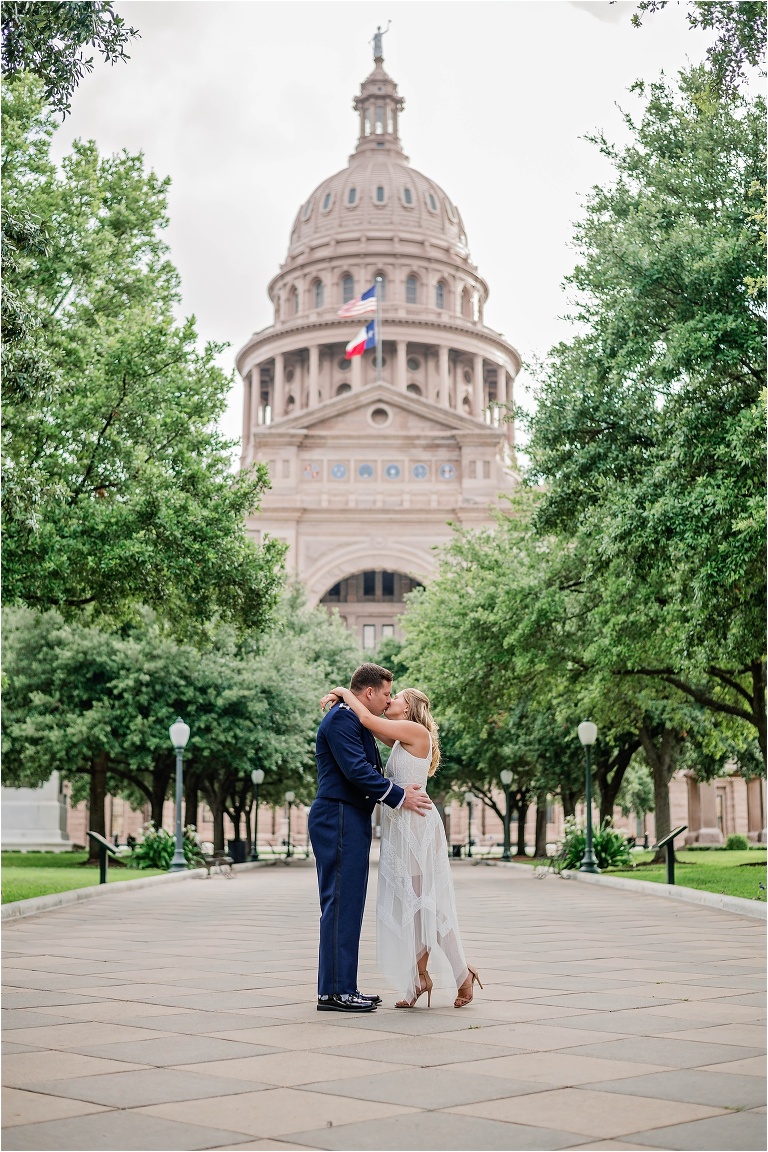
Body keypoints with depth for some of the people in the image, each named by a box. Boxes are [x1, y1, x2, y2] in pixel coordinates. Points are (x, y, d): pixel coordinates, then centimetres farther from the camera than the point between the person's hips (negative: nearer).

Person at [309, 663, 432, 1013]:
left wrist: (401, 791, 11)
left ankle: (342, 986, 17)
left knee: (347, 906, 12)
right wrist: (399, 796, -15)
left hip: (352, 823, 11)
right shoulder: (340, 719, -12)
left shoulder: (357, 722, 21)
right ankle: (334, 991, -6)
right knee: (340, 904, -9)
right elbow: (356, 770, -20)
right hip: (338, 821, -11)